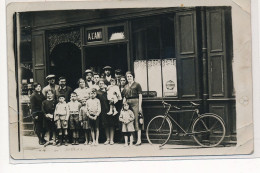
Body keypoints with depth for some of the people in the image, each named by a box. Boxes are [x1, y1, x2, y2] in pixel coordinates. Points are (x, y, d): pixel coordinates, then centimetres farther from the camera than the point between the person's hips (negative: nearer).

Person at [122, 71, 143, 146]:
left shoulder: (137, 85, 3)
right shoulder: (126, 86, 18)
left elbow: (140, 96, -2)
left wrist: (140, 106, -9)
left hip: (135, 103, -5)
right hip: (128, 104, 5)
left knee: (136, 120, -8)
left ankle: (139, 140, -8)